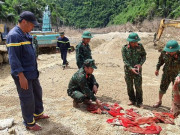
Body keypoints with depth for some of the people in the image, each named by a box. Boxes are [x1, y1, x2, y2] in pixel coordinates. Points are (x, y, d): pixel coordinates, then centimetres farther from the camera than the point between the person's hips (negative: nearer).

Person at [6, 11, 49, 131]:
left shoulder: (26, 34, 10)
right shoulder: (14, 35, -19)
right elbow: (14, 58, -23)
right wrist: (21, 76, -23)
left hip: (32, 72, 9)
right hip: (23, 75, -9)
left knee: (38, 92, 21)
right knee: (27, 98, 3)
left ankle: (38, 113, 41)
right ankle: (29, 123, 20)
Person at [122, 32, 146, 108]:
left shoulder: (140, 46, -3)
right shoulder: (125, 48, -7)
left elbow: (144, 56, 4)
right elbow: (125, 60, -10)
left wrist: (140, 64, -13)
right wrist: (131, 68, -20)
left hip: (137, 69, 0)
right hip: (128, 70, 0)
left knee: (138, 86, 0)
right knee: (129, 86, 10)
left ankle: (139, 102, 15)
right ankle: (132, 100, 29)